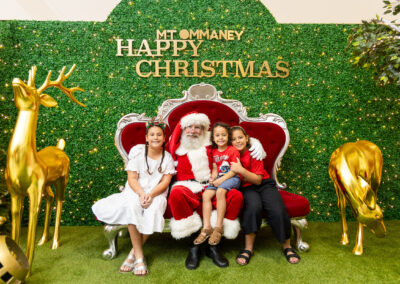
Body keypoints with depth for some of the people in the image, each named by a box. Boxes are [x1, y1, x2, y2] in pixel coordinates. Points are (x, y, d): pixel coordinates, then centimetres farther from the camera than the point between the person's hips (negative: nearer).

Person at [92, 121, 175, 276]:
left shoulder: (167, 157, 6)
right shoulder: (137, 151, 2)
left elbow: (165, 182, -2)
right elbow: (132, 178, -3)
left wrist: (151, 194, -21)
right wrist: (141, 194, -21)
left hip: (156, 193, 1)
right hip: (135, 191, 0)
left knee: (154, 209, -33)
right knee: (132, 205, -35)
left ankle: (133, 253, -16)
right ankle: (139, 256, -26)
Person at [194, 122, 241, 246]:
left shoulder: (233, 151, -5)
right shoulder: (214, 152, 14)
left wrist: (221, 179, -17)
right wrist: (213, 177, -5)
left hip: (232, 178, -6)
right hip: (218, 179, 6)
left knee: (220, 191, -34)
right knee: (206, 195, -19)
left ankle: (218, 228, -28)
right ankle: (206, 228, -17)